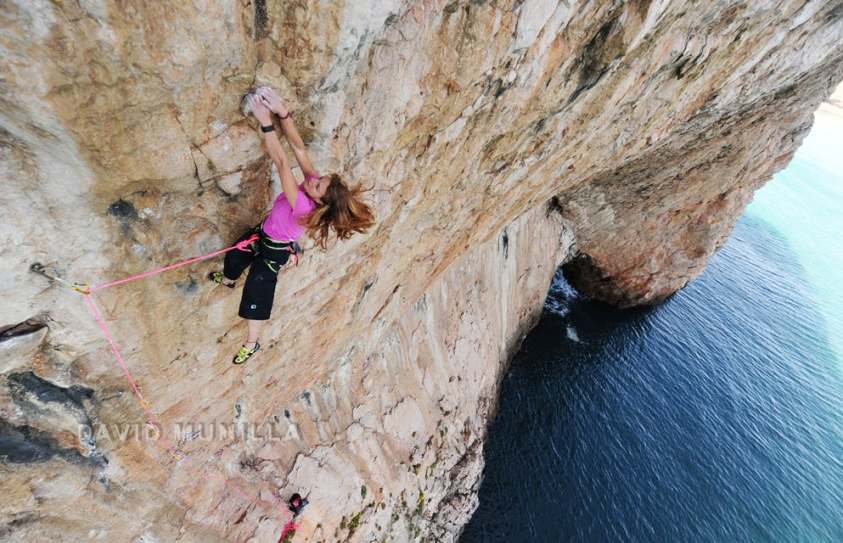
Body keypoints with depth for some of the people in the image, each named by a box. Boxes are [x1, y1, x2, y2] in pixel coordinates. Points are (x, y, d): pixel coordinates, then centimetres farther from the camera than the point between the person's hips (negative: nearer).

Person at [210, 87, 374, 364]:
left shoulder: (303, 206, -43)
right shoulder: (314, 182, -25)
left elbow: (281, 162, -49)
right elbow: (298, 147, -30)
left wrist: (266, 122, -50)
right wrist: (283, 112, -43)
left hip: (274, 250, -8)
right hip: (264, 232, 8)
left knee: (256, 294, 3)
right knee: (234, 257, 29)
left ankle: (251, 344, 26)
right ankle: (227, 280, 65)